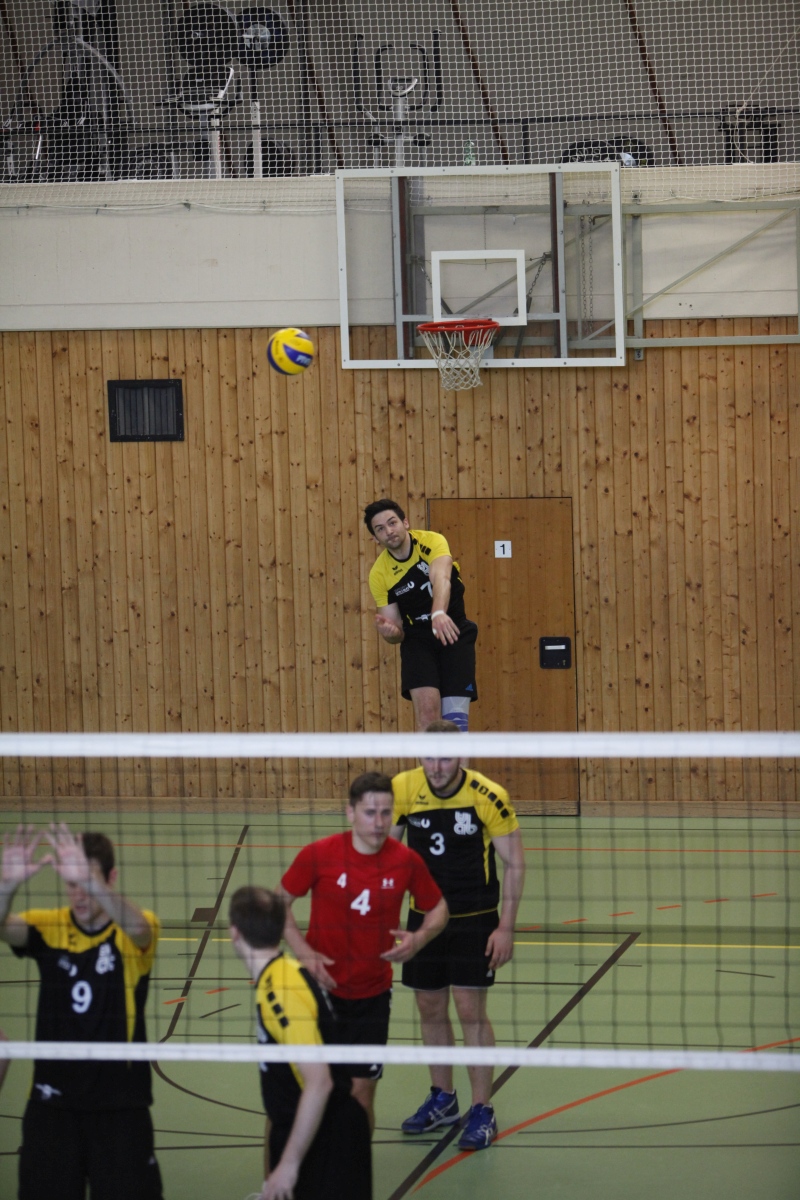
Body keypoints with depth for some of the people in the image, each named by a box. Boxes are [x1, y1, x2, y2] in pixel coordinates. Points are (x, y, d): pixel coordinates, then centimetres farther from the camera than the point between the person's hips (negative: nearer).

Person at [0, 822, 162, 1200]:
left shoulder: (133, 931, -7)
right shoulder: (48, 927, 0)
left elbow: (138, 927, -31)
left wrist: (89, 879, -51)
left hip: (120, 1102, -2)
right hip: (52, 1099, 2)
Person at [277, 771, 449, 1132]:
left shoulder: (406, 861, -7)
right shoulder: (318, 855, -11)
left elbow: (437, 908, 8)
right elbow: (279, 903, 0)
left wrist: (419, 938, -14)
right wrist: (304, 952, -12)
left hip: (372, 997, 1)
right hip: (321, 987, -1)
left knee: (361, 1093, 2)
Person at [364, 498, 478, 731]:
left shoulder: (432, 542, -12)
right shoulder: (379, 574, -7)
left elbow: (441, 579, -32)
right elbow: (397, 633, -3)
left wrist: (439, 613, -53)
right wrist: (390, 632, -28)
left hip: (453, 633, 0)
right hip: (418, 640, 1)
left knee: (455, 718, -8)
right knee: (427, 708, -19)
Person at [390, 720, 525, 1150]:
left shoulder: (488, 796, -18)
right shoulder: (402, 790, -8)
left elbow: (514, 863, -9)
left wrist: (506, 927, -13)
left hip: (475, 919, -4)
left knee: (470, 1010, -6)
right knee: (431, 1009, 11)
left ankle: (482, 1113, 4)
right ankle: (443, 1099, 29)